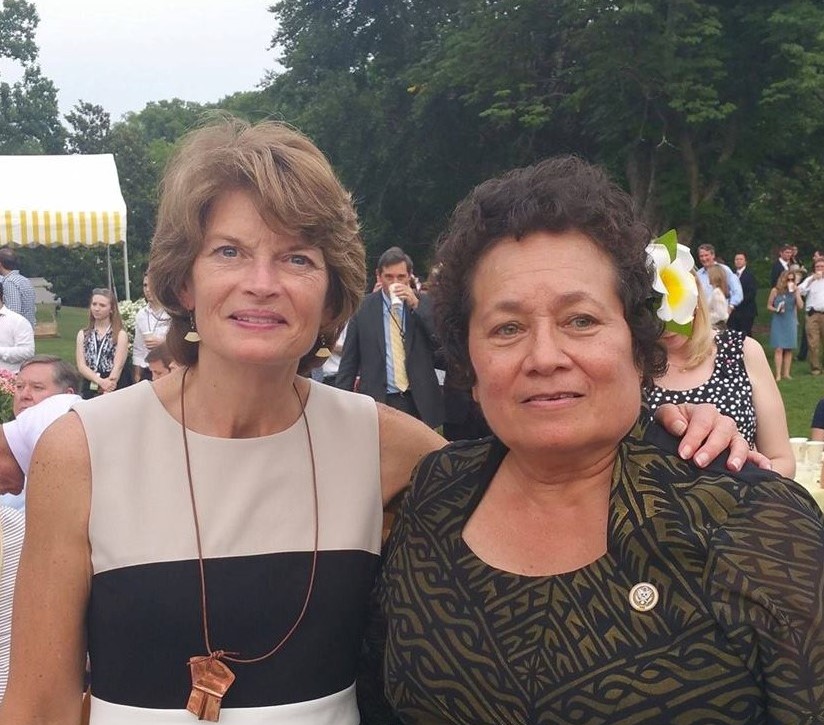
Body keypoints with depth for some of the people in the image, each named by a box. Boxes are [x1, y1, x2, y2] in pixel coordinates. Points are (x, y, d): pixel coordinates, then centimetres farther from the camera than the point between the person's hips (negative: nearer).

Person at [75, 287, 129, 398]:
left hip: (114, 389, -3)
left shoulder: (120, 334, 0)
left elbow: (118, 366, -9)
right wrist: (100, 381, -18)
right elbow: (81, 366, 0)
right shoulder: (83, 334, 10)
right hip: (89, 389, 3)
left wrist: (106, 392, -20)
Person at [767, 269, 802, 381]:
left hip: (790, 322, 2)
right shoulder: (775, 291, -2)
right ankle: (778, 374, -5)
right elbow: (769, 306, 4)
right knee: (779, 349, -6)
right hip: (778, 322, -2)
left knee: (789, 349, 4)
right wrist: (776, 309, -16)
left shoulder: (796, 291, 2)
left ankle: (786, 373, 11)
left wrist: (796, 292, -13)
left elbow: (800, 306, -8)